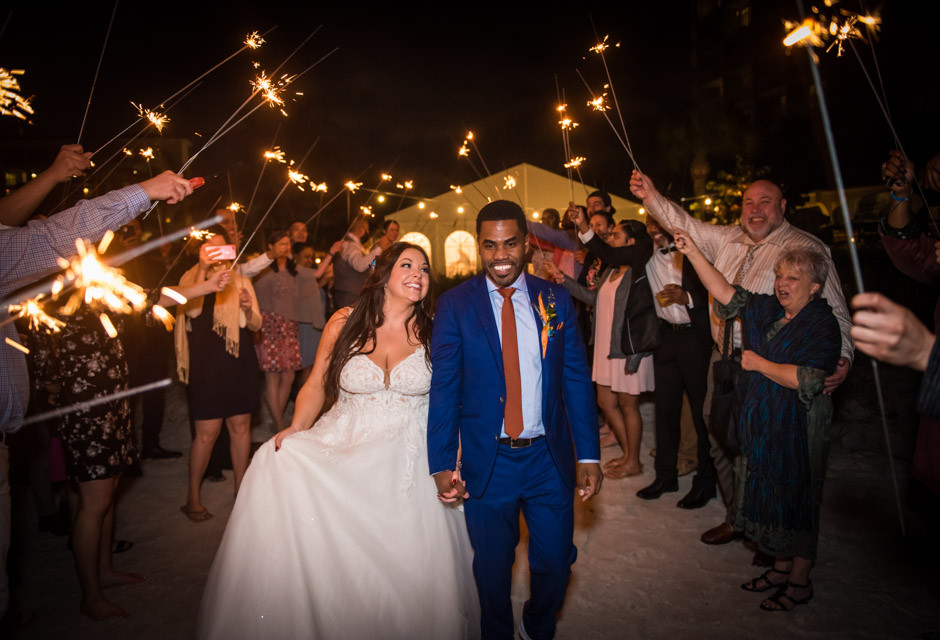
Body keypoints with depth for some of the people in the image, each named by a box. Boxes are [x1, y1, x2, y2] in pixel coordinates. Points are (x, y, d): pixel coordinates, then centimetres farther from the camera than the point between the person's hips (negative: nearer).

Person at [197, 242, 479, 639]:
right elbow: (316, 384, 5)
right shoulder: (344, 323, -1)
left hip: (409, 466, 0)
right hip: (344, 455, 1)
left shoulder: (432, 332, -1)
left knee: (404, 569, -8)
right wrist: (296, 428, -11)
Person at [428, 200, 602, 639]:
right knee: (492, 568, 16)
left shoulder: (555, 299, 0)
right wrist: (442, 463, -12)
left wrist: (589, 455, -3)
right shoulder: (455, 305, -6)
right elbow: (443, 388, -7)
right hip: (487, 463, -2)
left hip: (550, 458, 2)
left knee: (555, 565, 17)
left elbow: (577, 380, 0)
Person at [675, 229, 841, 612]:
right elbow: (725, 294, -2)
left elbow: (808, 381, -24)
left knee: (797, 503, 7)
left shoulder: (823, 325, -13)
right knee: (771, 498, 17)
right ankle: (781, 567, 36)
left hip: (799, 431, -6)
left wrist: (759, 363, -15)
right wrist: (692, 252, -11)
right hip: (763, 426, 6)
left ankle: (800, 582, 26)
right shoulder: (767, 311, 5)